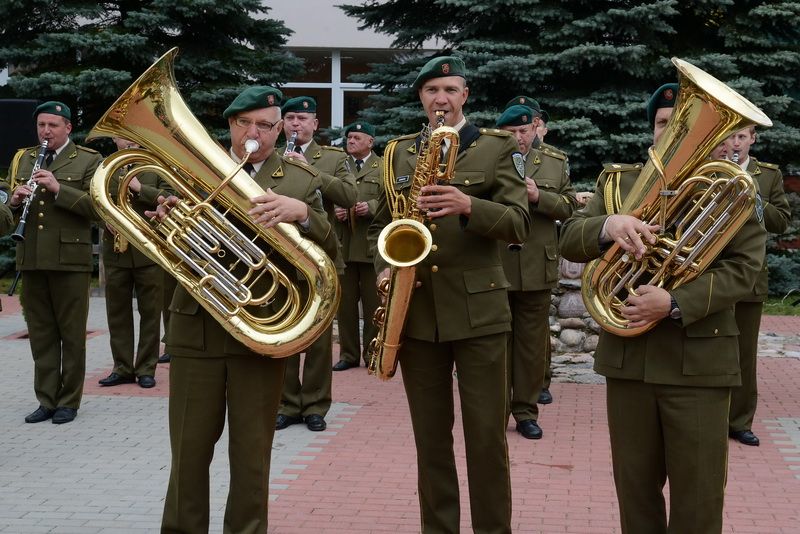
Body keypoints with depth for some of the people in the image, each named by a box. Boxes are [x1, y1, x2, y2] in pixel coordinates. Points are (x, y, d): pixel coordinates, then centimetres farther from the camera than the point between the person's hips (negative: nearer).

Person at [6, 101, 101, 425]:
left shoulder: (88, 161, 1)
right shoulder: (22, 160, 16)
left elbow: (97, 208, -9)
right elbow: (8, 209, 17)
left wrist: (59, 189, -19)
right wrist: (15, 201, -6)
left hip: (70, 260, -4)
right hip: (32, 260, 4)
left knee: (72, 334, 3)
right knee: (41, 335, 8)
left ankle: (69, 402, 12)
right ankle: (46, 400, 16)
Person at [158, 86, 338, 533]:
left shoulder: (301, 181, 2)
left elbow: (329, 251, -7)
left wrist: (302, 212, -26)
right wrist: (165, 222, -14)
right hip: (196, 328, 2)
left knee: (252, 453, 7)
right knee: (188, 450, 8)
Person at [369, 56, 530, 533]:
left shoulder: (497, 146, 2)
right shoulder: (399, 152, 12)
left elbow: (519, 224, -6)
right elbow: (381, 224, 17)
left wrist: (469, 206, -23)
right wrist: (384, 269, -2)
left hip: (479, 308, -3)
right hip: (416, 309, 3)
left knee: (487, 435, 0)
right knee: (430, 436, 10)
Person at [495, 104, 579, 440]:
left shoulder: (556, 163, 9)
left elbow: (569, 207, 5)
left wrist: (538, 197, -12)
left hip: (536, 270, 1)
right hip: (493, 269, -1)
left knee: (532, 344, 7)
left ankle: (526, 410, 18)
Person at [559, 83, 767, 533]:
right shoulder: (616, 181, 10)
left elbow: (743, 267, -9)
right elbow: (569, 239, -1)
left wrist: (675, 303, -23)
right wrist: (608, 225, -24)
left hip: (698, 359, -3)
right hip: (627, 354, 3)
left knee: (697, 494, 4)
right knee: (634, 484, 13)